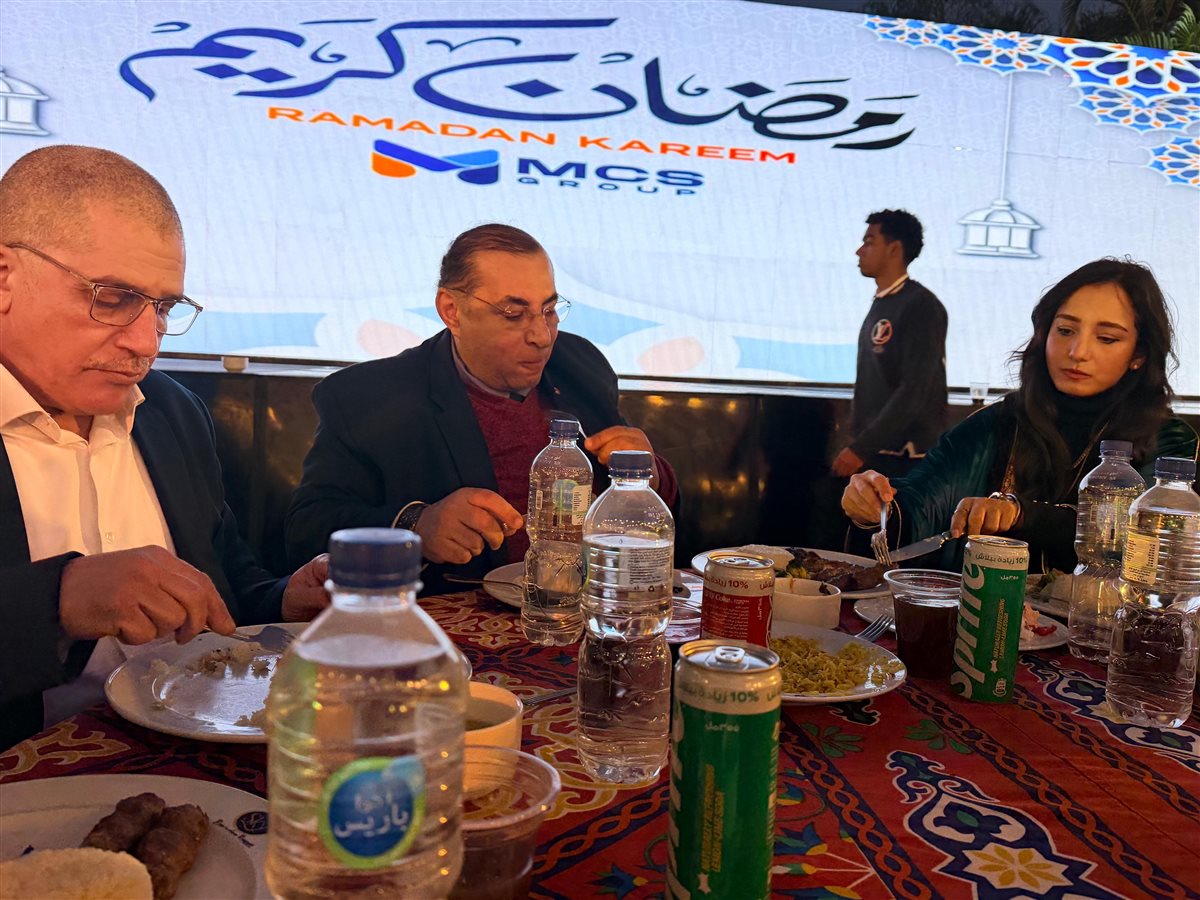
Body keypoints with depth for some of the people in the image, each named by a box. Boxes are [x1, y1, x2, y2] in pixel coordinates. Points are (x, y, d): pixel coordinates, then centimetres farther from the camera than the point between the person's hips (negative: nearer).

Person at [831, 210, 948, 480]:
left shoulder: (920, 306, -12)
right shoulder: (880, 305, 14)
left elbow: (914, 391, -19)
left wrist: (860, 447, -21)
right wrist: (857, 441, 15)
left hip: (906, 457, -8)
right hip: (875, 451, 8)